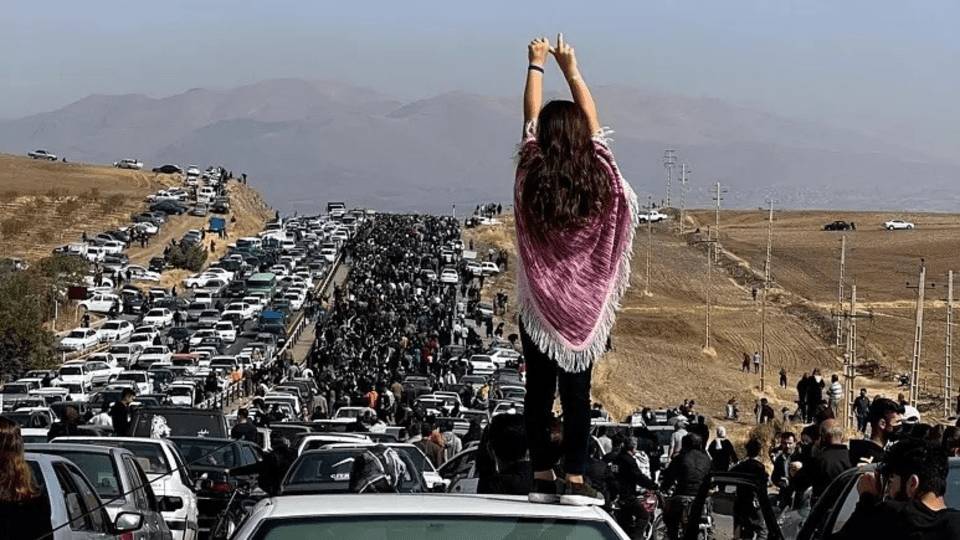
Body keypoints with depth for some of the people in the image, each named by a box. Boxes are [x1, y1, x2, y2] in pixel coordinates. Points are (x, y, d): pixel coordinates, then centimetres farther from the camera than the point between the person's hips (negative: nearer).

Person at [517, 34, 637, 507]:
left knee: (539, 391, 5)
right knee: (577, 392, 2)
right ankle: (575, 480, -1)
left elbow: (530, 117, 4)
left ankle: (543, 477, 5)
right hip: (586, 304, 0)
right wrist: (570, 69, 18)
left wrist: (536, 65, 16)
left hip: (539, 303, 0)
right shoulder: (598, 176, -7)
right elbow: (591, 119, 7)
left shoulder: (531, 177, -9)